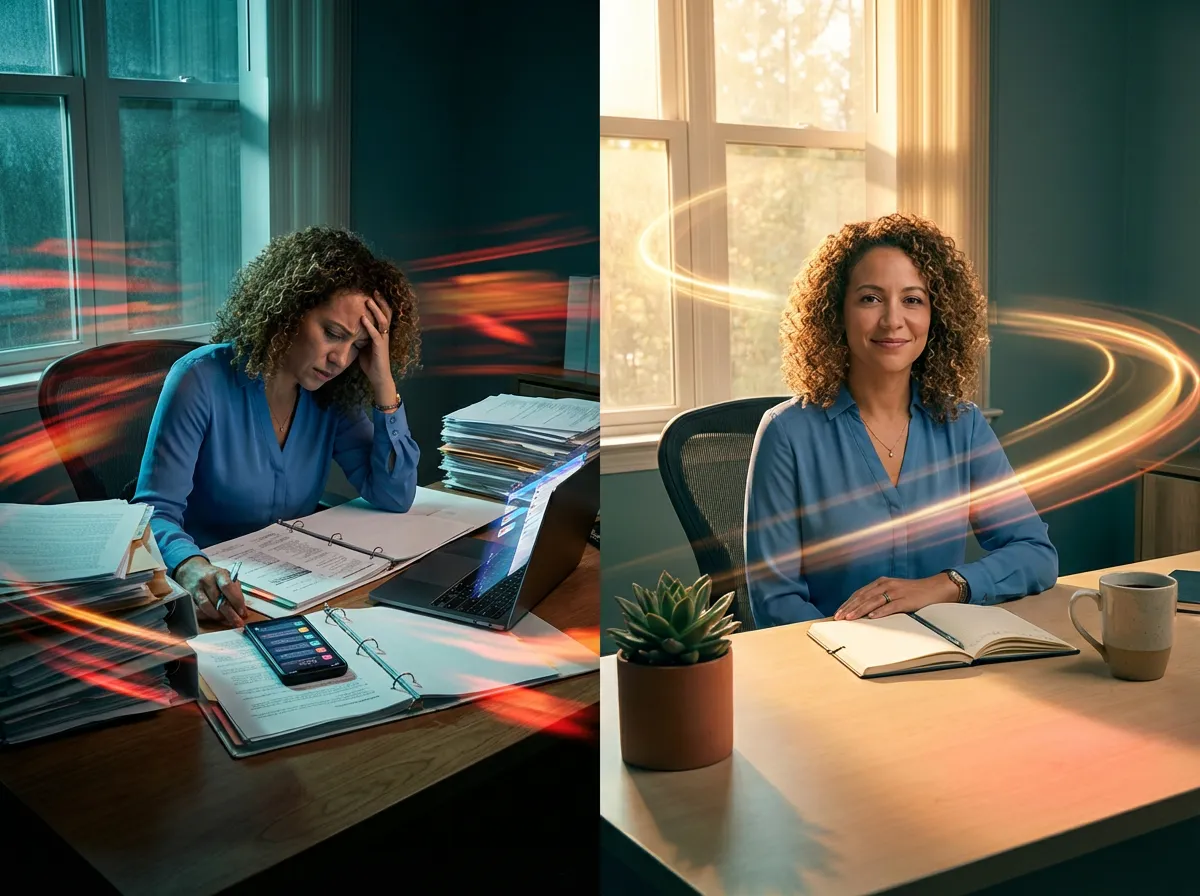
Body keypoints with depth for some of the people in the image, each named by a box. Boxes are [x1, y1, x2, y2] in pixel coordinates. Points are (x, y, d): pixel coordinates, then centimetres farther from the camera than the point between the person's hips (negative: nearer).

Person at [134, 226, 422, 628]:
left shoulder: (330, 396, 1)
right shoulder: (202, 380, -14)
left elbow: (395, 498, -1)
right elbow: (155, 512, -18)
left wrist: (384, 386, -10)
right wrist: (193, 568, -41)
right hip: (211, 595, -3)